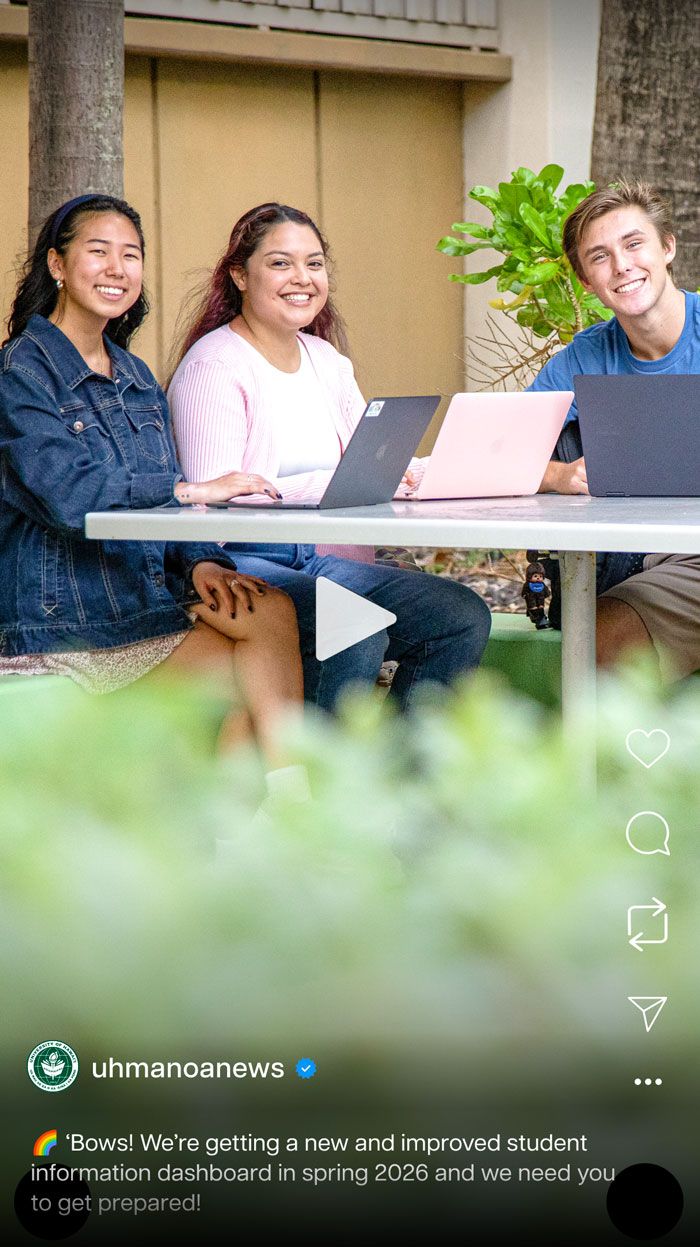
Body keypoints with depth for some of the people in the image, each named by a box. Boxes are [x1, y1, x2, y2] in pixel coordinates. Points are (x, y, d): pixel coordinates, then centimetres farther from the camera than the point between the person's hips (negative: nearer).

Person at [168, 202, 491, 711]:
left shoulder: (327, 360, 17)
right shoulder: (215, 366, -9)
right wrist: (330, 483, -28)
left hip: (311, 560, 8)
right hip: (236, 565, -8)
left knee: (464, 616, -9)